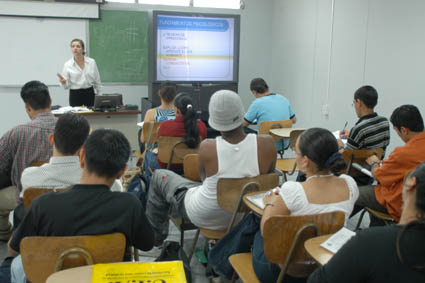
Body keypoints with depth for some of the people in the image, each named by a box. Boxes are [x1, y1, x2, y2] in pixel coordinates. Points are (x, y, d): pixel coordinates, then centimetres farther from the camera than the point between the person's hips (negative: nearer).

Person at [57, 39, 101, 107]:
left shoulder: (92, 62, 1)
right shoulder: (67, 64, -2)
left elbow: (97, 82, 8)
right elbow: (66, 86, -3)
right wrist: (63, 82, -24)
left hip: (90, 94, 1)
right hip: (75, 95, -1)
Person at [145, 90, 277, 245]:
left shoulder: (207, 147, -28)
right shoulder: (267, 143, -25)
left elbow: (204, 177, -5)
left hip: (205, 218, -3)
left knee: (159, 176, 21)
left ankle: (155, 236, 38)